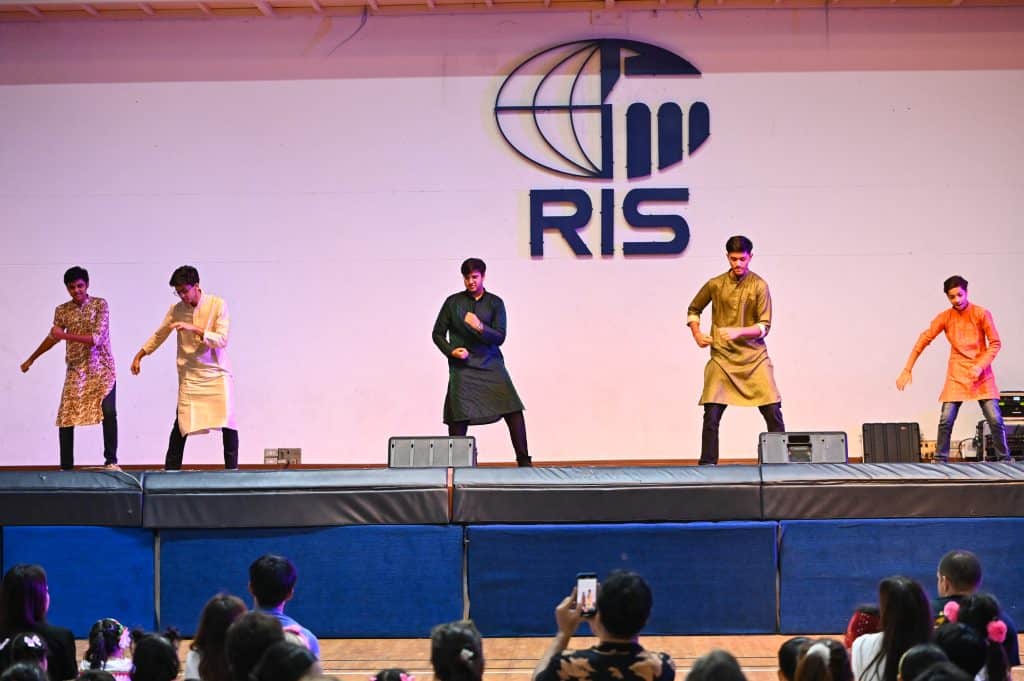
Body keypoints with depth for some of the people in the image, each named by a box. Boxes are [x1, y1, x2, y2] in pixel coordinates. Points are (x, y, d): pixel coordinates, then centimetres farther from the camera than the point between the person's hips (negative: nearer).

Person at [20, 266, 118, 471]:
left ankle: (111, 461, -13)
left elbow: (97, 338, -17)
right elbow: (52, 337, 19)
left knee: (108, 412, -21)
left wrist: (66, 335, -21)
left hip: (102, 369, -3)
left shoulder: (100, 305, -7)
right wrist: (31, 359, 26)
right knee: (65, 417, -3)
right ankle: (66, 467, 6)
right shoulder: (62, 310, 4)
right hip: (75, 371, 3)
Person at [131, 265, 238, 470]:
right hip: (190, 376, 2)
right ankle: (170, 470, 4)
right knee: (182, 424, -3)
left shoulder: (217, 305, -7)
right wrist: (139, 356, 14)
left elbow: (222, 340, -15)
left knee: (228, 423, -8)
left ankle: (231, 469, 1)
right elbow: (159, 336, 16)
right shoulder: (176, 309, 2)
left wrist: (194, 329, -23)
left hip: (217, 374, -2)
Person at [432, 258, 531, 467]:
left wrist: (480, 327, -19)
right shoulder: (453, 302, 7)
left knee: (513, 410, -10)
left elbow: (499, 337, -1)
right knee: (459, 418, -7)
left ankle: (524, 461, -6)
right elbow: (438, 334, 12)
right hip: (462, 368, -1)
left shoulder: (495, 303, 7)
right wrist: (451, 351, -6)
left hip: (491, 365, 1)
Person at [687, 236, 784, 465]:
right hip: (722, 358, 1)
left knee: (773, 412, -6)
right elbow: (693, 310, 21)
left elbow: (764, 327, -5)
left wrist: (738, 332, -20)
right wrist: (697, 334, 5)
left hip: (754, 358, -1)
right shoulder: (715, 285, 3)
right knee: (711, 415, -7)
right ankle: (707, 464, 0)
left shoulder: (759, 286, -2)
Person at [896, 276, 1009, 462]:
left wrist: (980, 366, -15)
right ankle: (940, 461, 2)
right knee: (946, 421, -7)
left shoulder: (982, 314, -6)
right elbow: (923, 340, 0)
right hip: (957, 375, 1)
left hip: (981, 374, -1)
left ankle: (1005, 460, 5)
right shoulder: (944, 317, -1)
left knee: (995, 420, -7)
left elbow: (995, 343, -2)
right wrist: (907, 370, -5)